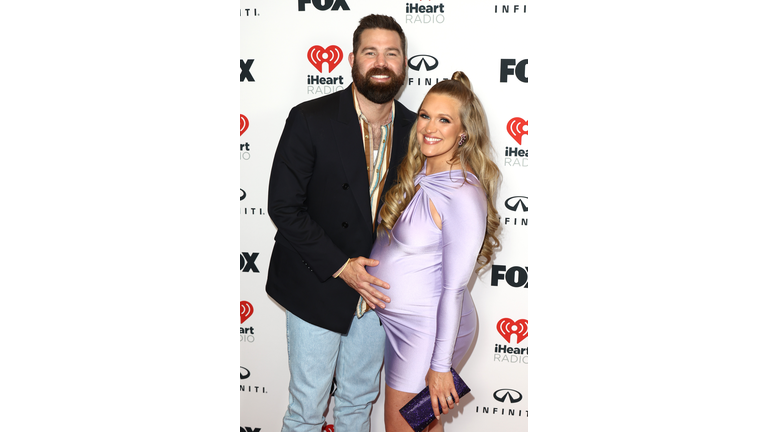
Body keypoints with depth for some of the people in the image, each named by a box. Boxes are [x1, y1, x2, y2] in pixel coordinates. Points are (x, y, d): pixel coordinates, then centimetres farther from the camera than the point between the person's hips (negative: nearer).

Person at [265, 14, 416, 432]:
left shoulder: (413, 128, -2)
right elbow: (283, 208, -14)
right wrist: (339, 266, -19)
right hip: (316, 286, -4)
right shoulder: (310, 120, -15)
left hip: (376, 286, 4)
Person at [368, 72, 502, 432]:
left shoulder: (464, 196, -24)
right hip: (397, 318, 7)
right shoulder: (417, 172, 1)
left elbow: (454, 289, -22)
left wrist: (441, 366, -18)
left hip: (428, 328, -7)